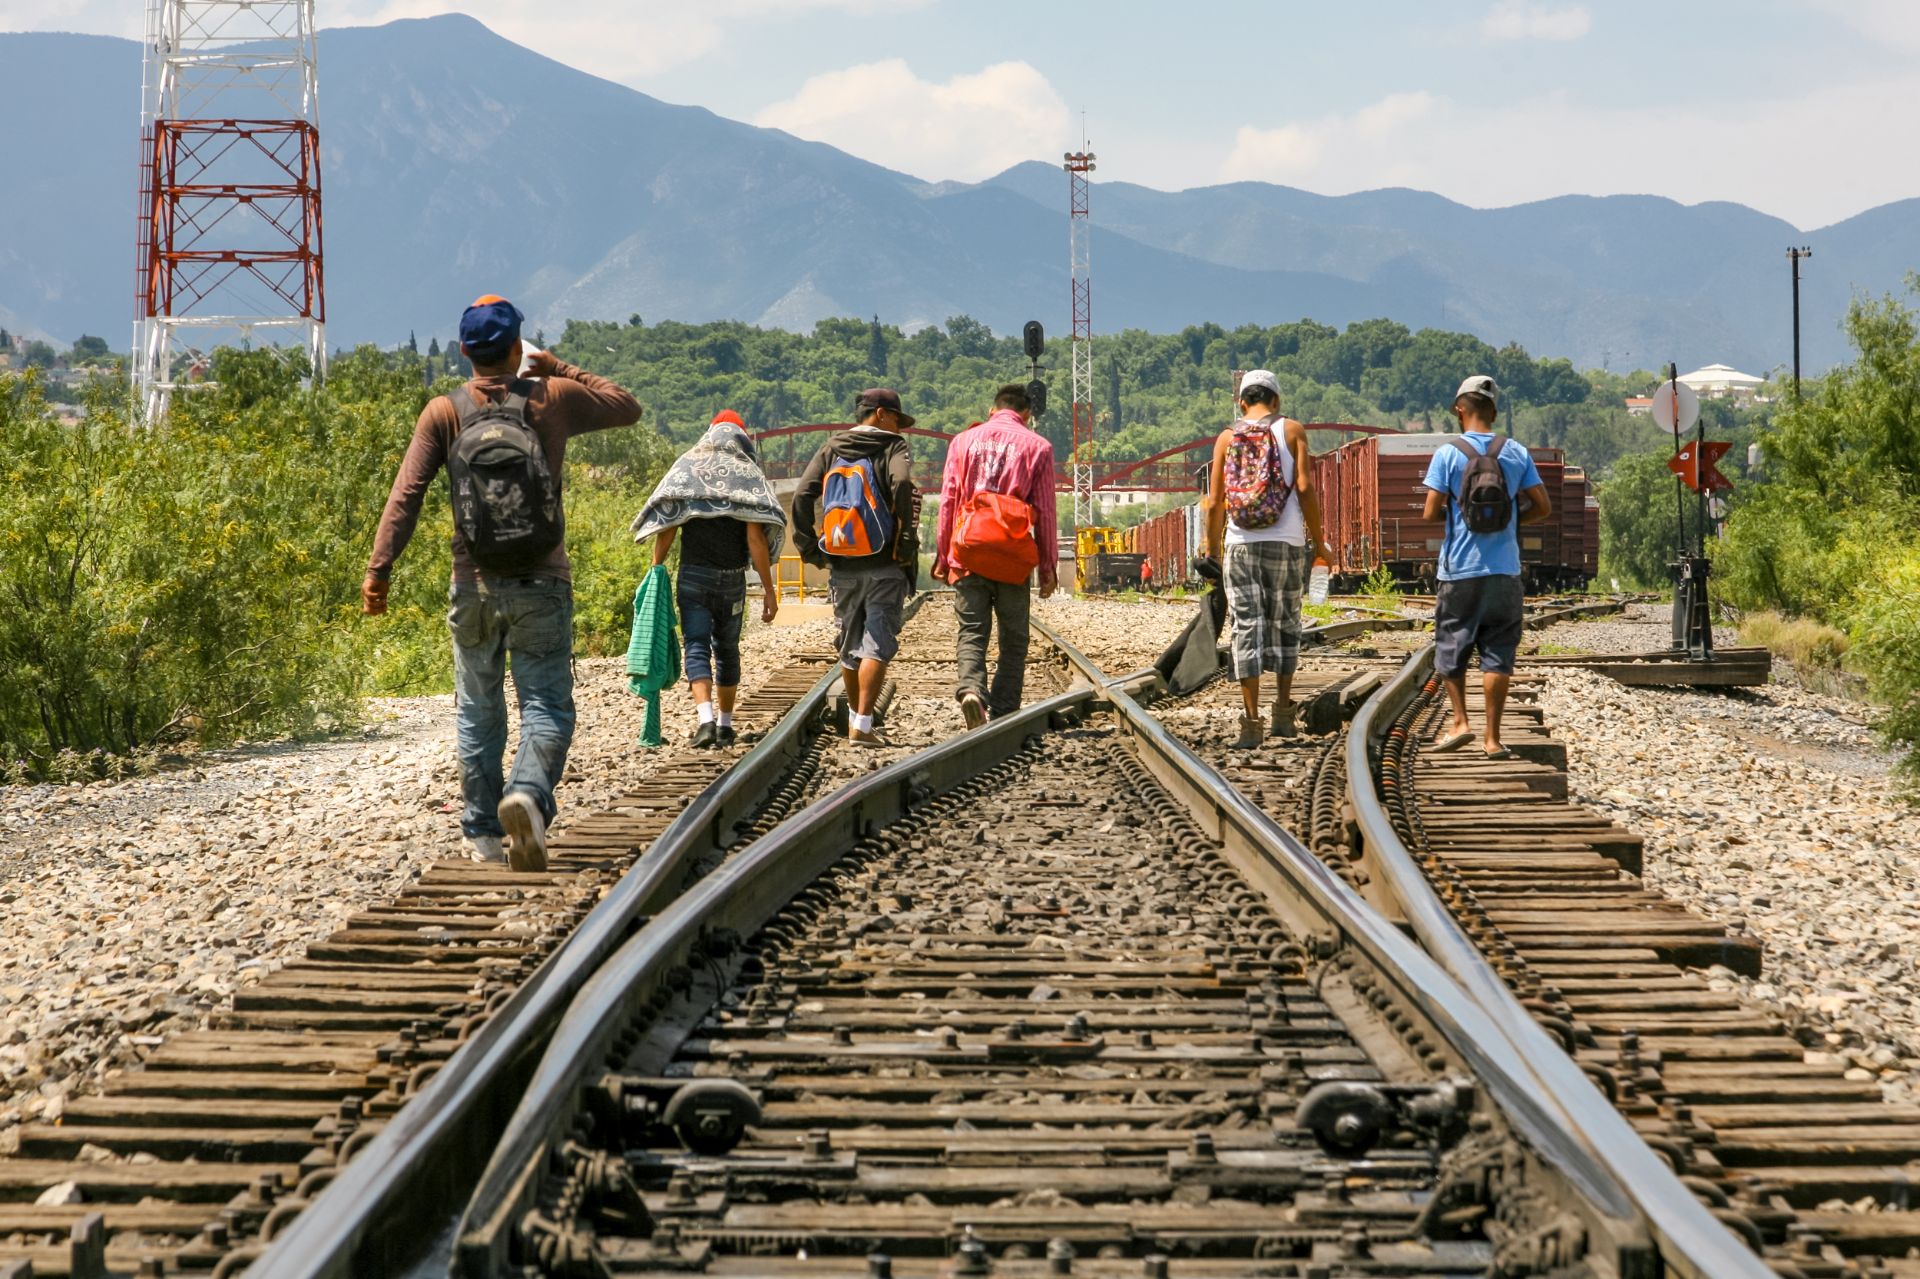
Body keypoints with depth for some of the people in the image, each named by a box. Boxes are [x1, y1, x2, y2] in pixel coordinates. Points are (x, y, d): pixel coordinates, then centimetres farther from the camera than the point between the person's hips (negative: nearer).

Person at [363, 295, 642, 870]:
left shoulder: (444, 413, -2)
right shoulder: (553, 399, -1)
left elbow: (406, 494, -9)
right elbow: (628, 408, 16)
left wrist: (378, 568, -8)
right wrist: (561, 368, 21)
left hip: (474, 589, 1)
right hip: (542, 586, -1)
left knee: (477, 711, 14)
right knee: (547, 707, 1)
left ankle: (484, 833, 18)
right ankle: (528, 792, -27)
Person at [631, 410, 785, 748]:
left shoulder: (686, 469, 5)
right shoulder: (749, 476, 2)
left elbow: (666, 530, -2)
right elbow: (756, 538, -6)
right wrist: (769, 588, -4)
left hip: (693, 576, -1)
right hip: (732, 579, 1)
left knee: (697, 647, -4)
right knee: (727, 648, 14)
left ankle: (705, 718, -23)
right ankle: (725, 724, 19)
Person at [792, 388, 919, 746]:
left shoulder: (830, 450, 12)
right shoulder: (893, 447, -1)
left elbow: (802, 498, 1)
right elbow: (902, 485, -22)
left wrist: (810, 549, 5)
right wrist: (907, 542, -17)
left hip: (842, 567, 5)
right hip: (884, 567, -4)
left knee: (850, 645, 17)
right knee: (877, 645, -4)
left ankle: (855, 717, 27)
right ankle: (862, 726, -11)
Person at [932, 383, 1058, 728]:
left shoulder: (963, 441, 10)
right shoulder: (1037, 446, 4)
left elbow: (948, 502, 8)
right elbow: (1045, 511, 3)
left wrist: (942, 556, 12)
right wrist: (1048, 567, 8)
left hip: (968, 552, 1)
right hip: (1013, 557, -1)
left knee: (972, 632, 2)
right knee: (1013, 638, 9)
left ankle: (971, 689, -24)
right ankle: (1004, 711, 4)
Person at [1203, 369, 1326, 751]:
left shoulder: (1227, 437, 8)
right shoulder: (1291, 431, 4)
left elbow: (1215, 503, 4)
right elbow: (1305, 487, -5)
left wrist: (1212, 553, 13)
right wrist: (1317, 540, 3)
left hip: (1240, 544, 1)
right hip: (1285, 543, -1)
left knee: (1247, 629, 0)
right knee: (1285, 625, 14)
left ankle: (1251, 722, -5)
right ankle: (1283, 712, 16)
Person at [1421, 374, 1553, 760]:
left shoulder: (1448, 454, -6)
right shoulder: (1517, 453, 3)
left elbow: (1431, 513, -8)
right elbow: (1543, 508, 3)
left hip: (1460, 571, -2)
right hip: (1504, 571, 2)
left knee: (1450, 649, 13)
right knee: (1497, 655, 5)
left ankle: (1460, 722, 3)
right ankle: (1492, 738, 3)